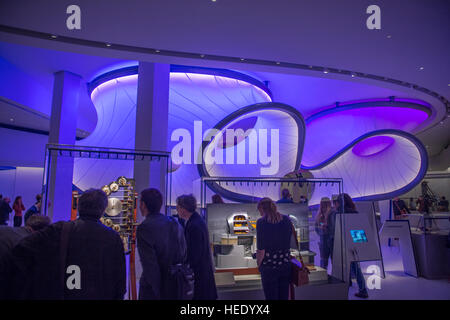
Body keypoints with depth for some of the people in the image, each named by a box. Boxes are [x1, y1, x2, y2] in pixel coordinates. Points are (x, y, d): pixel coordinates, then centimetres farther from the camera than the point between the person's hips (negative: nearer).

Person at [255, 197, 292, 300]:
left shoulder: (261, 222, -15)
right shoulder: (287, 219, -2)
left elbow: (261, 249, -13)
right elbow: (289, 242, 3)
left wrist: (259, 264, 1)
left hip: (269, 266, -4)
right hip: (285, 264, 4)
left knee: (271, 296, 11)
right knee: (284, 296, 18)